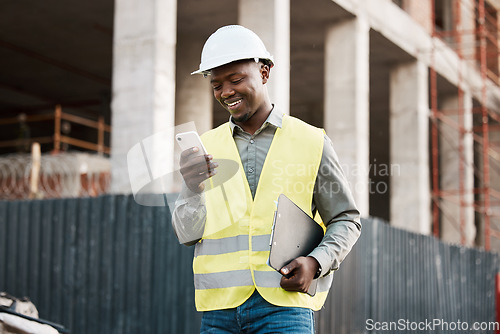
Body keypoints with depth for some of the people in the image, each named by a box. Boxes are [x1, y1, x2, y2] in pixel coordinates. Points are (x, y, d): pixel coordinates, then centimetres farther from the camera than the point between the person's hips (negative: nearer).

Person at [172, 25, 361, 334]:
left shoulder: (311, 142, 5)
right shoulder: (206, 148, 11)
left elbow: (346, 220, 9)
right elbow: (187, 235, 6)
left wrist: (316, 262, -9)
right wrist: (194, 189, -14)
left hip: (284, 303, -2)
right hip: (219, 309, 3)